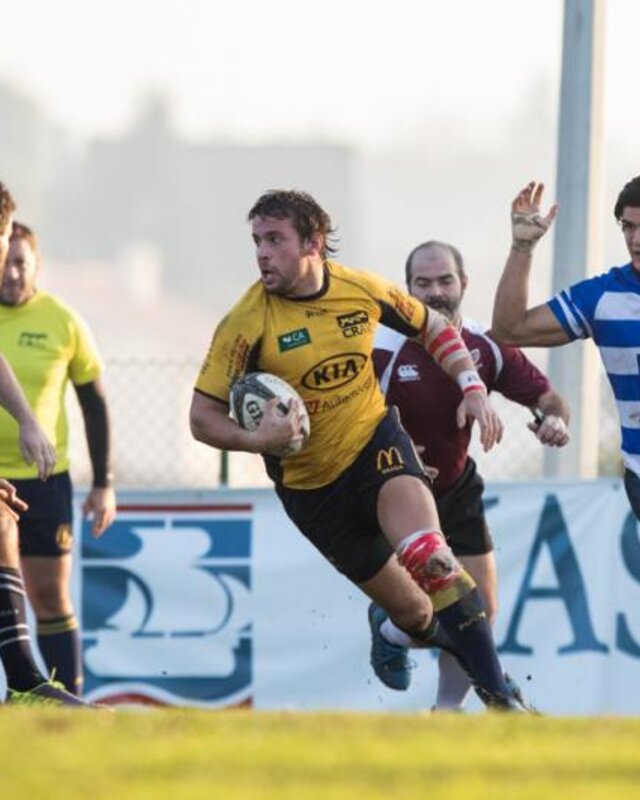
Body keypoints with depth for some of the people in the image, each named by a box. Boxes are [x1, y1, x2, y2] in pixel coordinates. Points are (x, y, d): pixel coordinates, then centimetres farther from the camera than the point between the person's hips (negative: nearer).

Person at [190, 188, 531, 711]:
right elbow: (203, 417, -13)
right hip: (309, 484, 0)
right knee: (412, 611, 3)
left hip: (376, 439, 0)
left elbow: (433, 328, 11)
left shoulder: (362, 290, -8)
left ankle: (500, 696, -24)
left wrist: (473, 389, -2)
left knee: (428, 560, -28)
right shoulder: (248, 323, -16)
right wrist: (258, 439, -32)